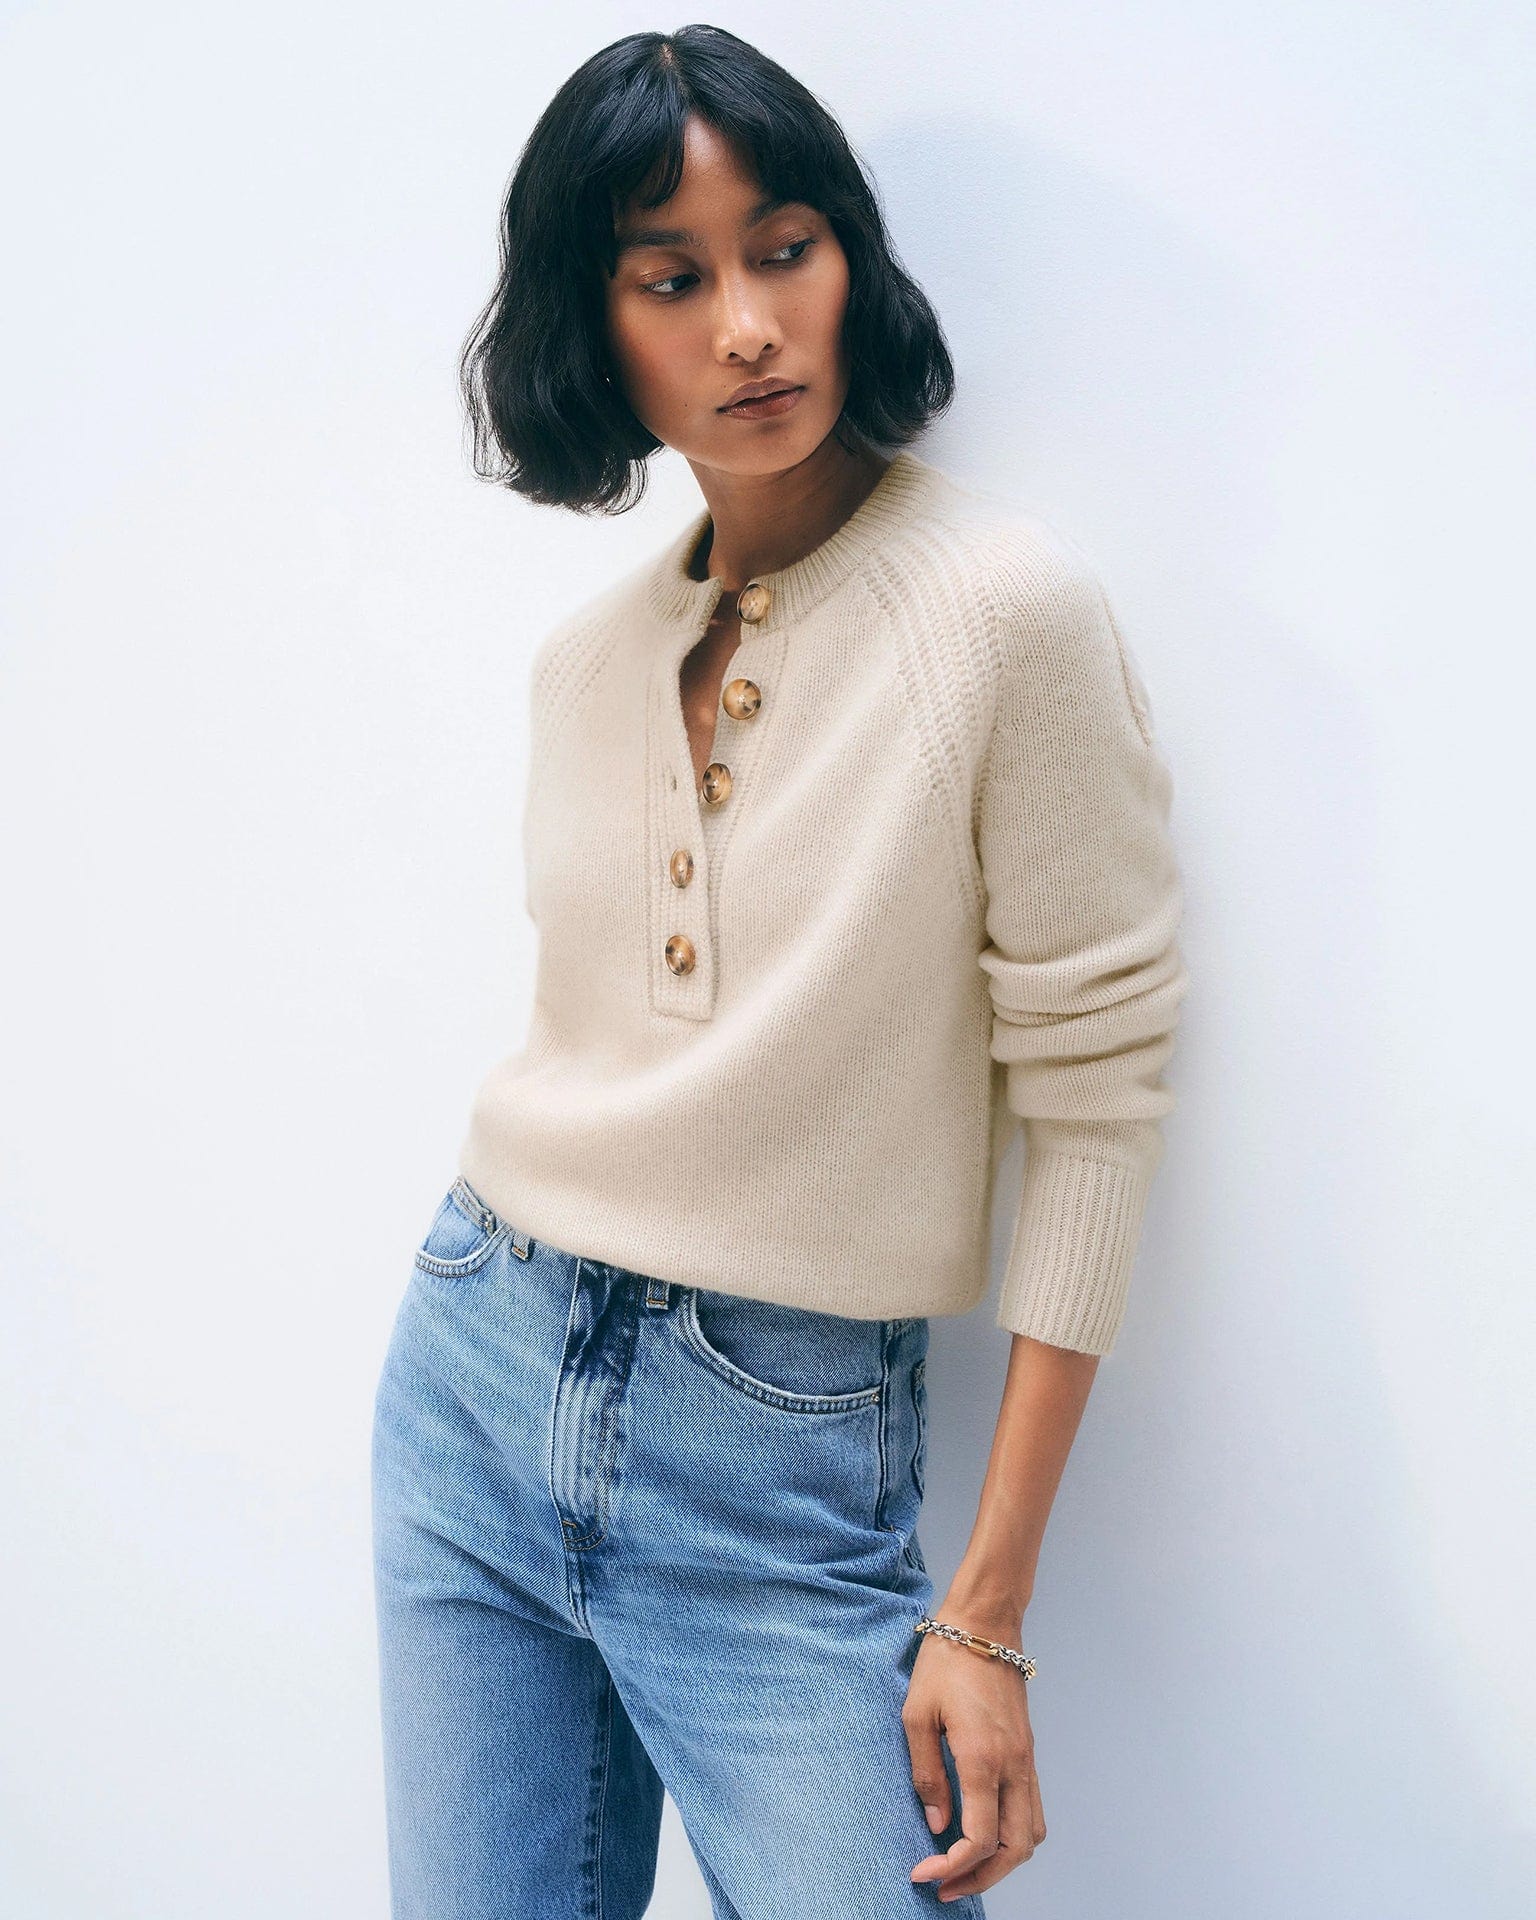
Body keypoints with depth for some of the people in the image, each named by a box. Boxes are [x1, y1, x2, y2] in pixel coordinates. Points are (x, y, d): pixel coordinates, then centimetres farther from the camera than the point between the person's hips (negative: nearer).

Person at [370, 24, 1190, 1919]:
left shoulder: (1013, 607, -12)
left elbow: (1093, 1102, -12)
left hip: (789, 1463, -4)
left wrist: (988, 1610, -12)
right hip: (473, 1371, 5)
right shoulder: (587, 656, 5)